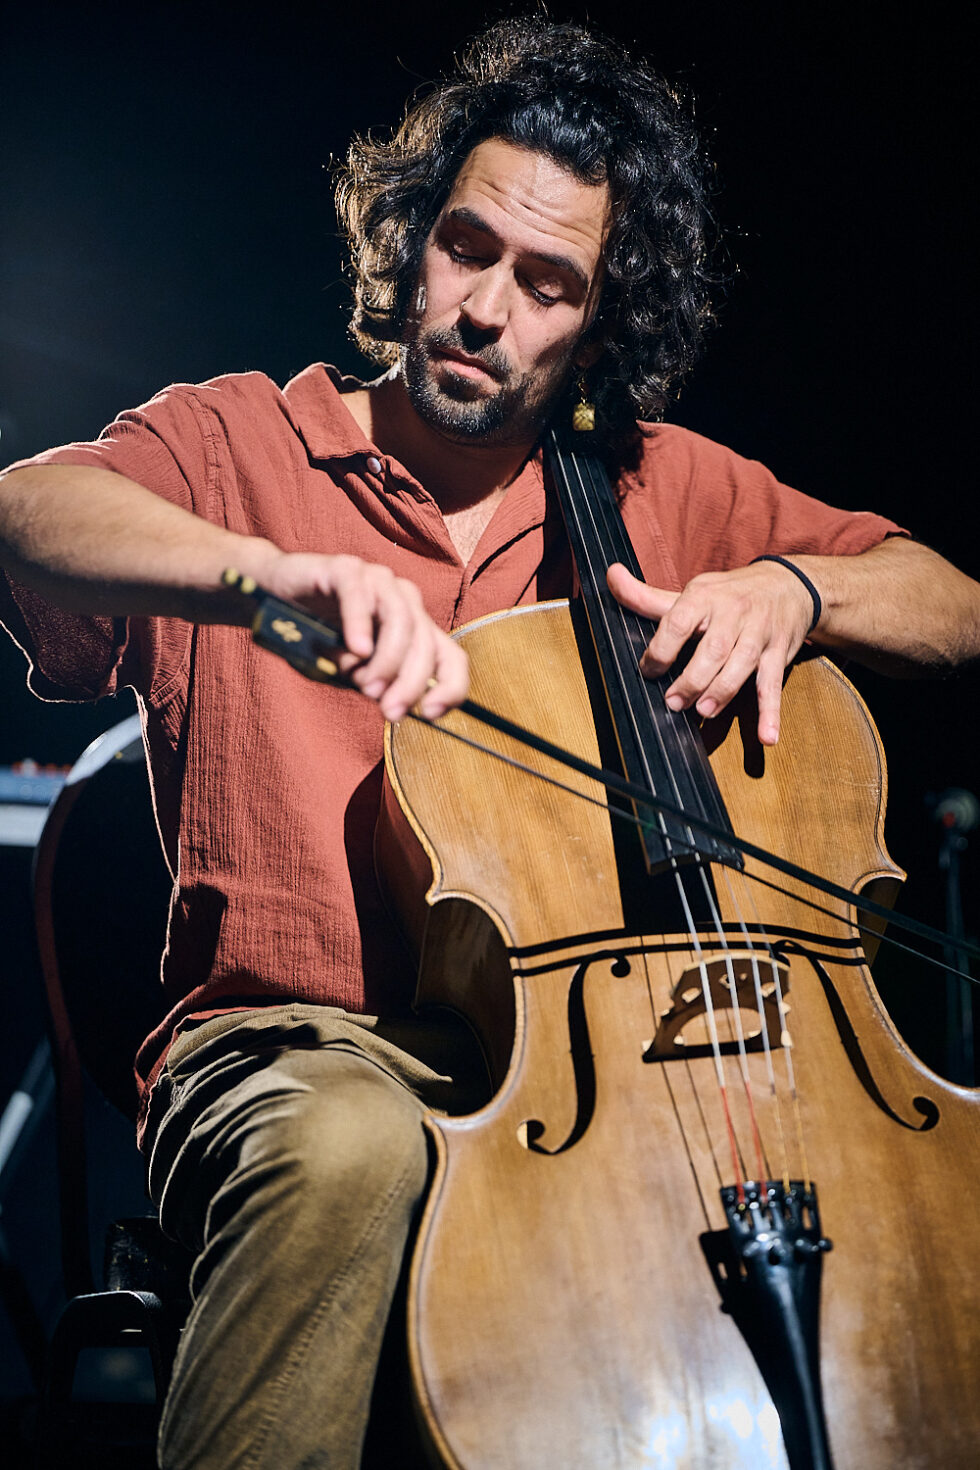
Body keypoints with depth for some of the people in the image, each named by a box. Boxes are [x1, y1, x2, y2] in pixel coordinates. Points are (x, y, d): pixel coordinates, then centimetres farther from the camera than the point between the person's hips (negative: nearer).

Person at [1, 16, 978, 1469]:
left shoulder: (671, 490, 16)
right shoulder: (239, 444, 6)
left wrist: (792, 586, -4)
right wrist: (283, 571, -35)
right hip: (302, 1039, -2)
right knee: (349, 1151, -38)